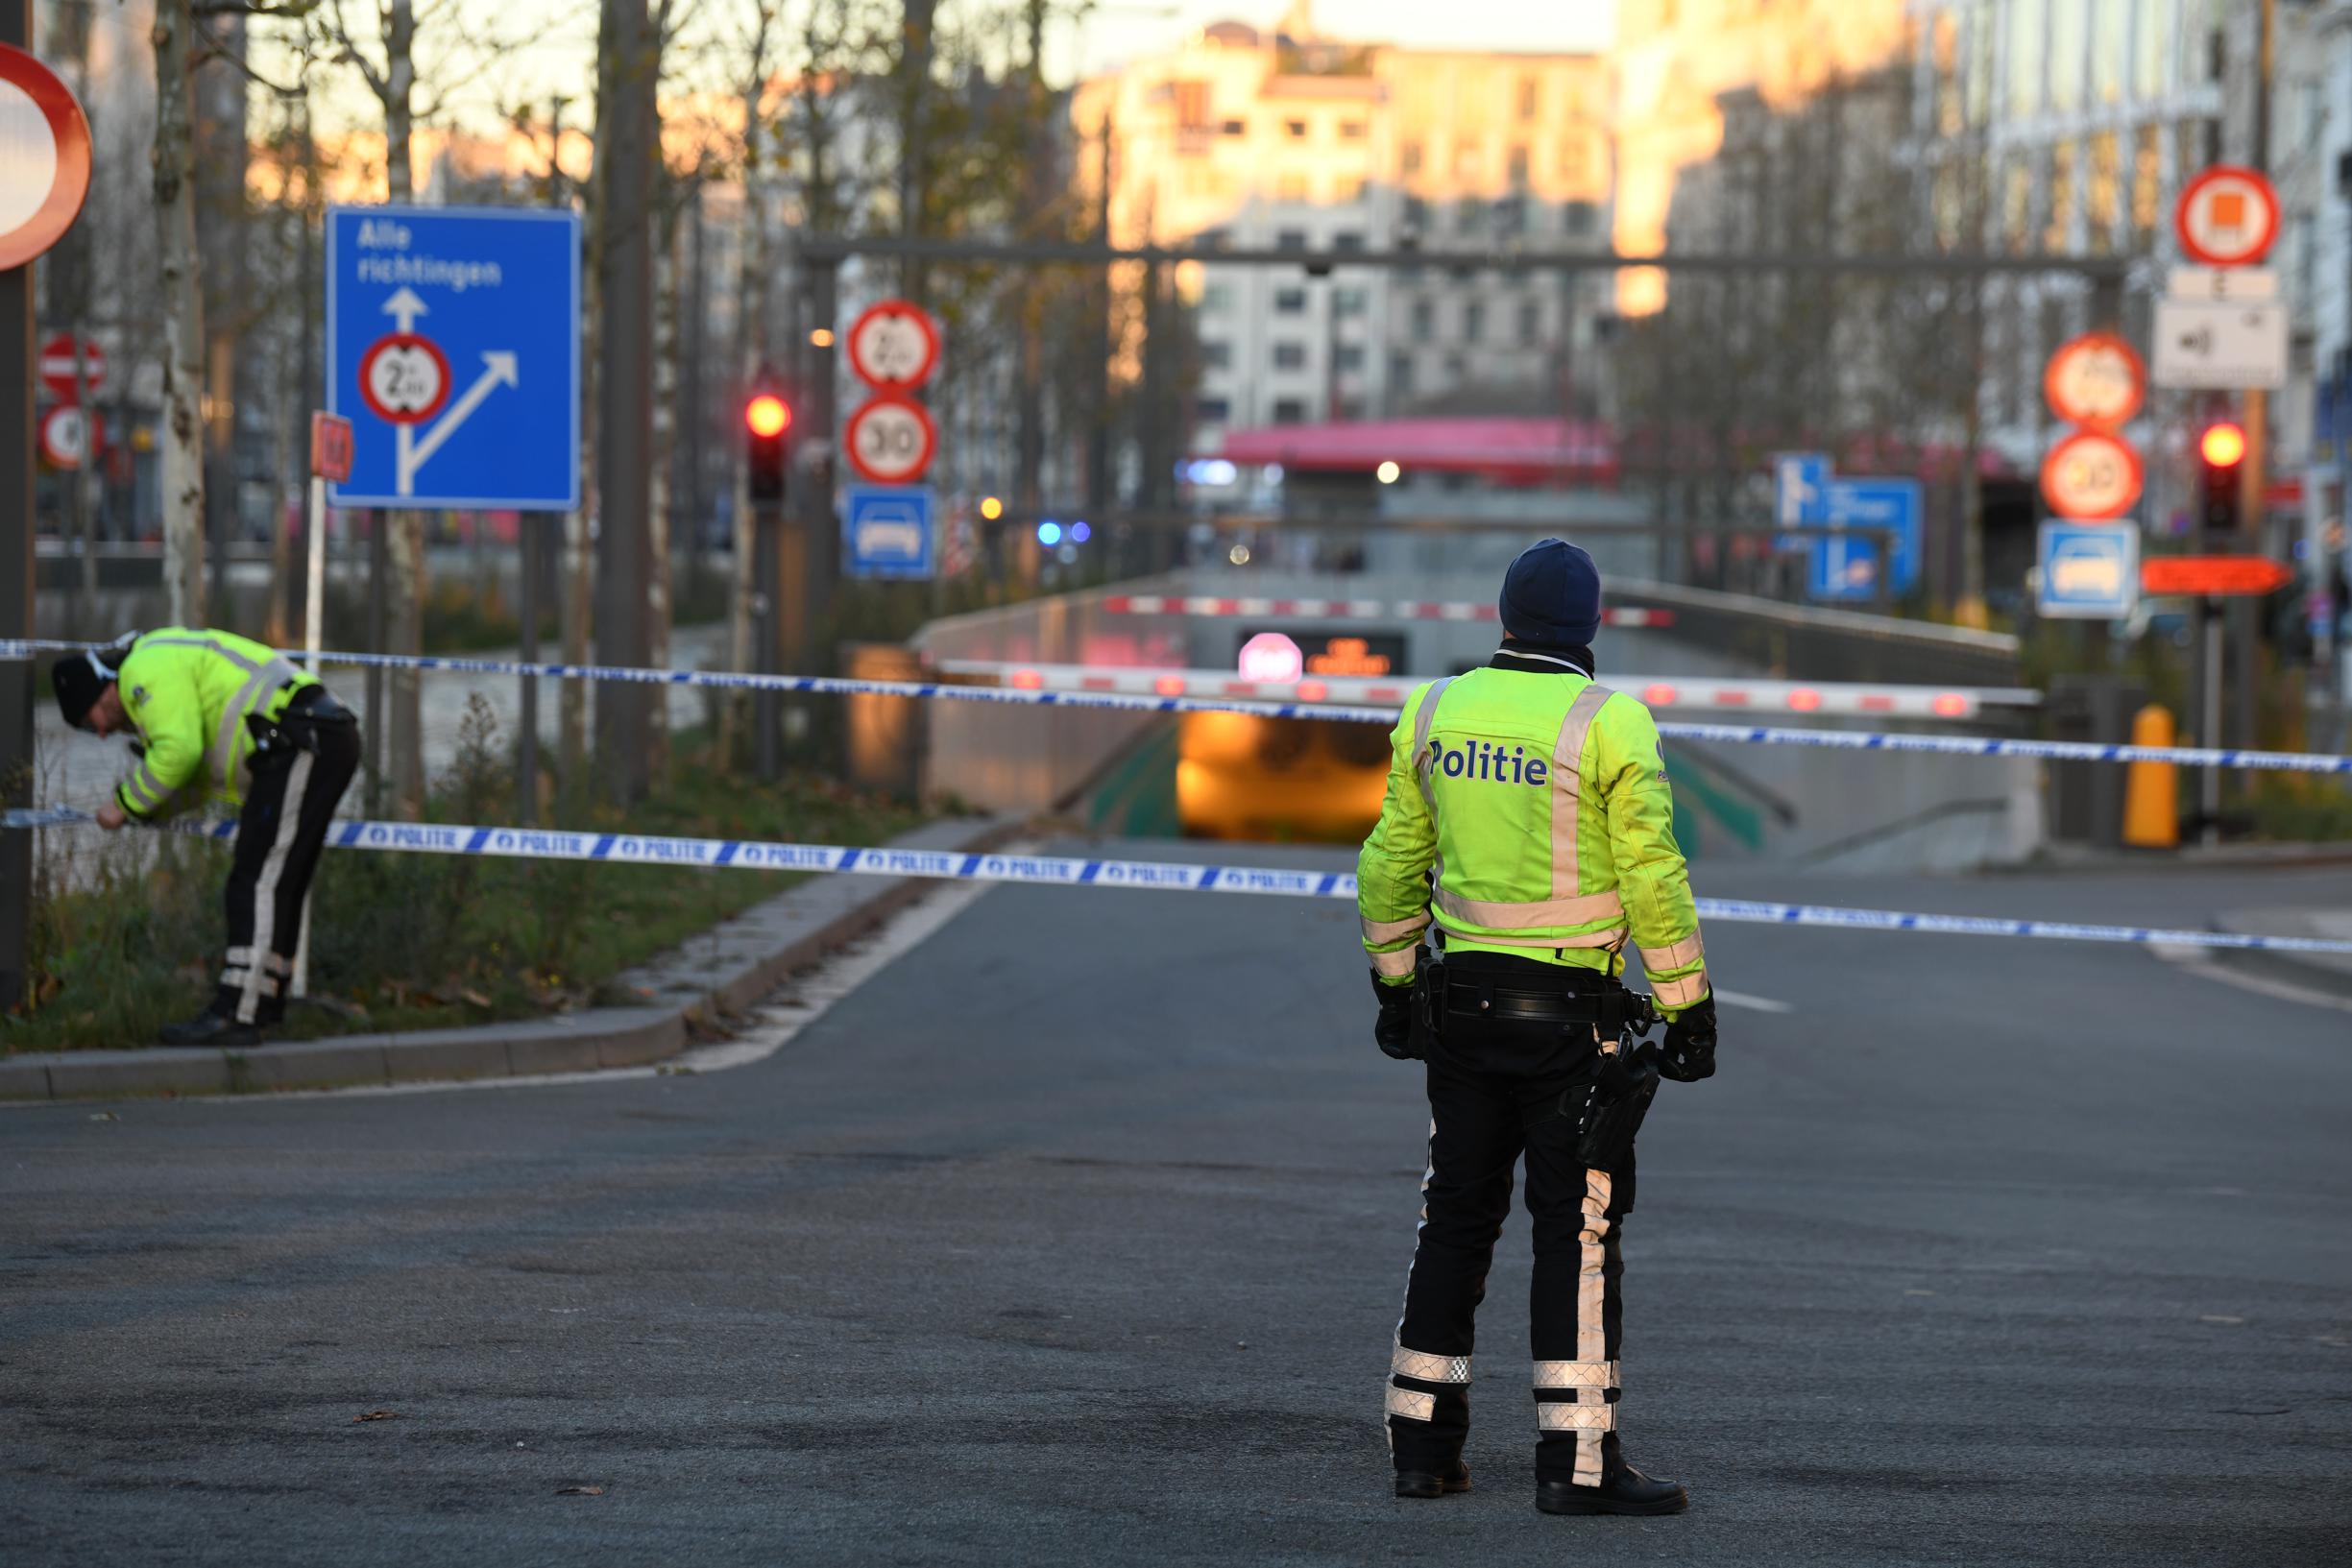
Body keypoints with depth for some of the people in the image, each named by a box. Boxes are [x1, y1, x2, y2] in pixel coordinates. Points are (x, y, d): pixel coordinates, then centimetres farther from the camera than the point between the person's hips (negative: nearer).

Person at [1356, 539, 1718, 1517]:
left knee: (1457, 1219, 14)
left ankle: (1422, 1443, 16)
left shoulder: (1435, 711, 4)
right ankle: (1576, 1461, -5)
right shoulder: (1608, 724, -11)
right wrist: (1689, 1007, -5)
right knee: (1579, 1231, -2)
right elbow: (1653, 879, -12)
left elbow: (1391, 862, 10)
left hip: (1462, 995, 5)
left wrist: (1394, 982, 22)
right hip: (1571, 1013, -5)